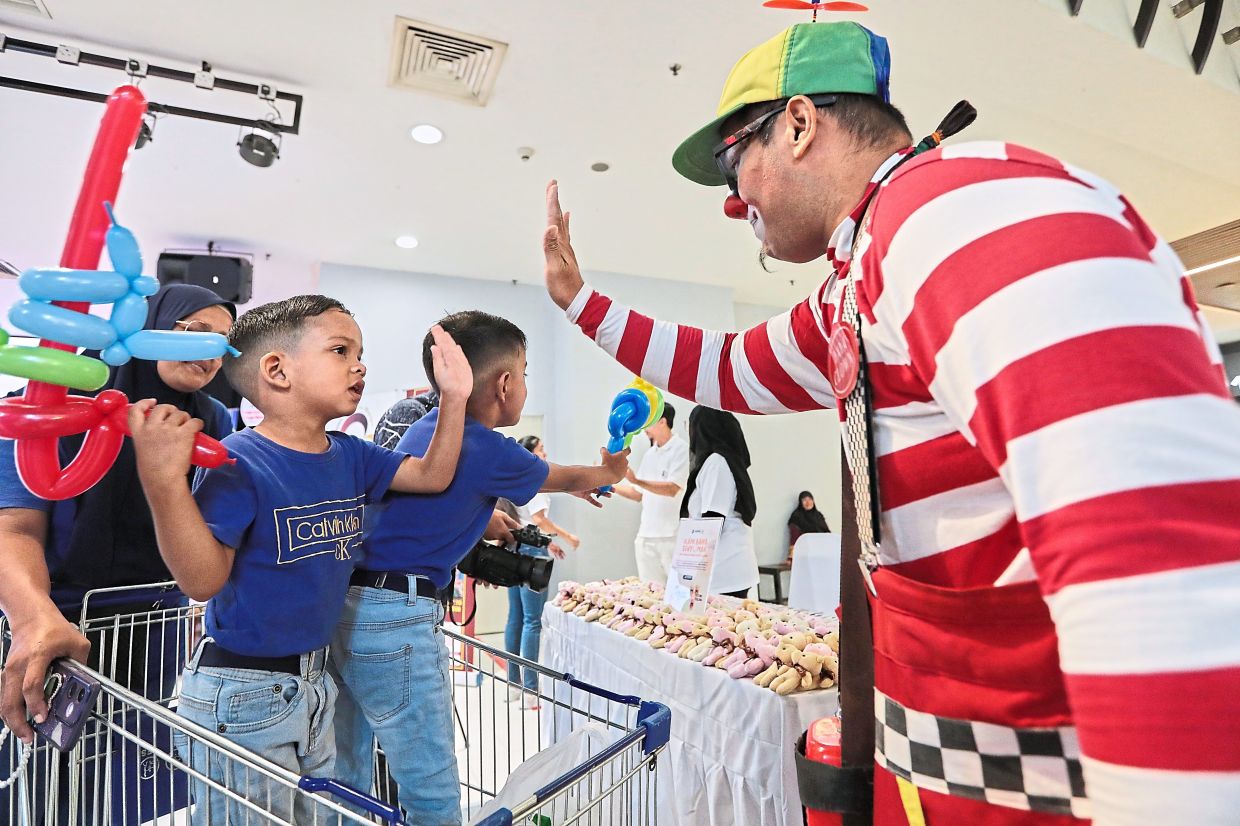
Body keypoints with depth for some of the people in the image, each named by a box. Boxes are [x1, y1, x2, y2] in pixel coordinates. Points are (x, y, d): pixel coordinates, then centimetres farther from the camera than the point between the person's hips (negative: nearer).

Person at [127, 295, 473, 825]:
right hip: (241, 691, -7)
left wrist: (455, 396, -6)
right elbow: (203, 579, -25)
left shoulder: (349, 455, 0)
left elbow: (432, 475, 4)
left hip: (315, 680, 8)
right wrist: (163, 481, -37)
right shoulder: (240, 462, -22)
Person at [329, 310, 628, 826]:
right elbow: (568, 479, 8)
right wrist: (611, 472, 28)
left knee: (347, 782, 20)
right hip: (397, 616, -9)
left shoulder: (425, 426, 11)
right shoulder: (489, 451, -11)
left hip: (346, 606, 9)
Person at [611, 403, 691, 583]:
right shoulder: (650, 454, 16)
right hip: (647, 535, 7)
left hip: (672, 535, -7)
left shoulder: (681, 449, -6)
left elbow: (672, 489, -17)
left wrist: (636, 480, -26)